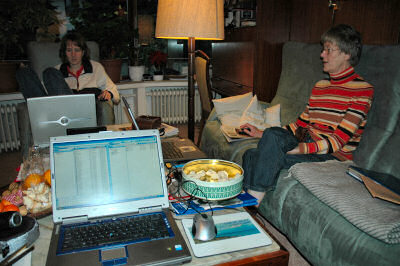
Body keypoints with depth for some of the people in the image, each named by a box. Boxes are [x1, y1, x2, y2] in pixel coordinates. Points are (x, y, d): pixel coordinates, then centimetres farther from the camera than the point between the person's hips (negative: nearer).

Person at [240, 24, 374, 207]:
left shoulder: (363, 90, -5)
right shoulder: (320, 86, 19)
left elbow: (339, 140, -14)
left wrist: (301, 149, -25)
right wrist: (262, 134, 10)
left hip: (332, 157, -6)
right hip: (306, 146, 6)